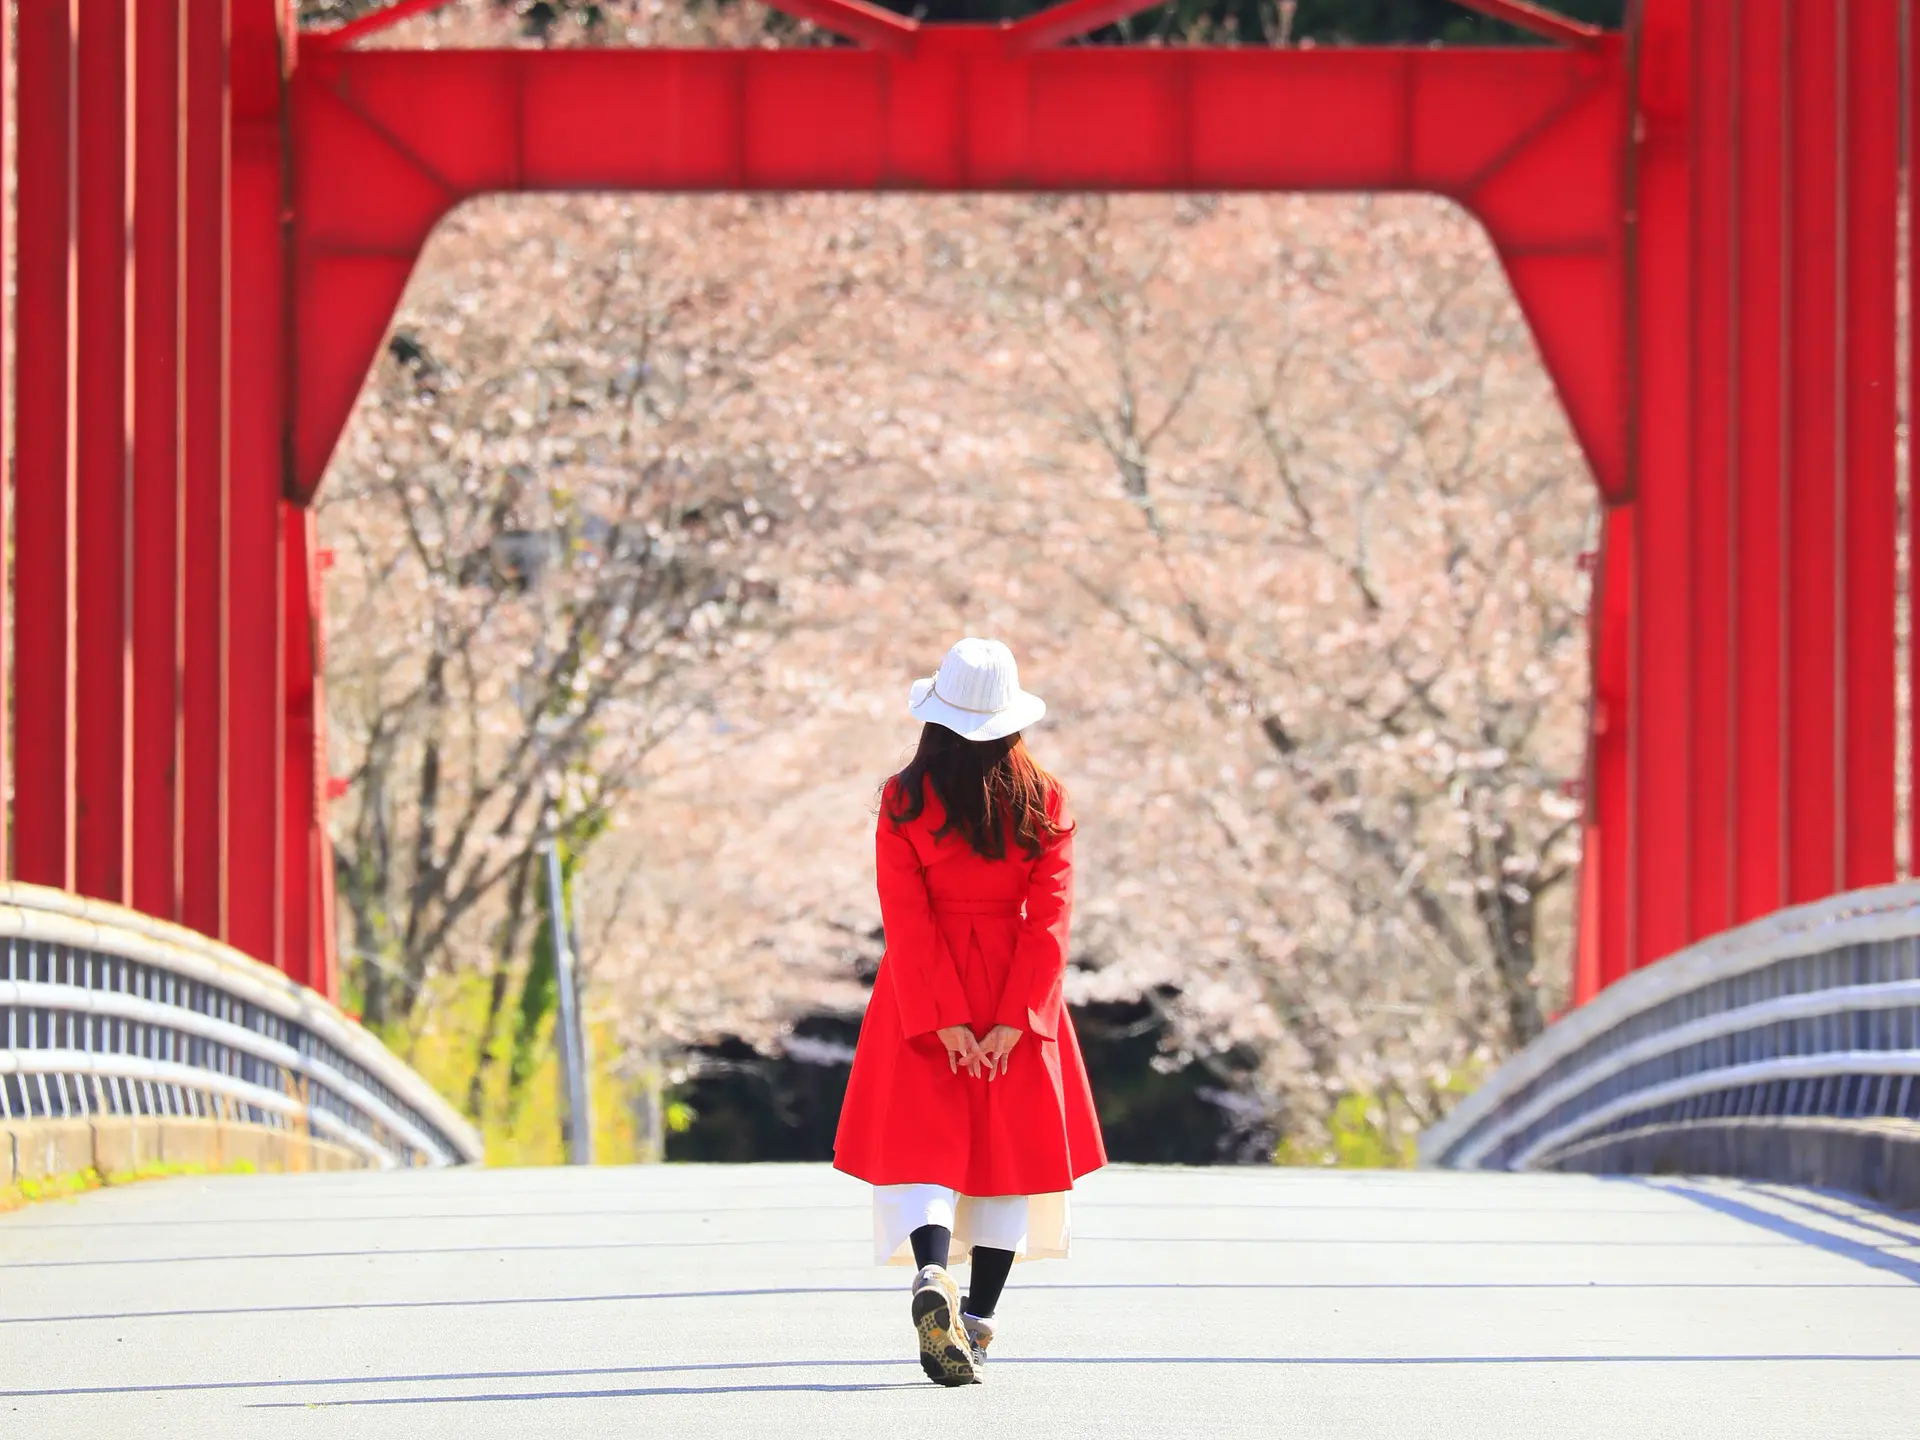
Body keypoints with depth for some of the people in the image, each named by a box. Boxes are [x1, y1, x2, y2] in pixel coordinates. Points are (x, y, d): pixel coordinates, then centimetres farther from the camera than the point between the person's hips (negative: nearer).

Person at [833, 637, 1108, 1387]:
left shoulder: (905, 799, -6)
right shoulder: (1043, 800, -3)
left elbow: (907, 917, -10)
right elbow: (1049, 916, -7)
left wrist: (944, 1020, -10)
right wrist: (1013, 1020, -8)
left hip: (925, 996, -1)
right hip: (1016, 993, 1)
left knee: (922, 1143, 0)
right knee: (1009, 1148, 10)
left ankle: (932, 1274, -27)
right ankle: (977, 1323, 8)